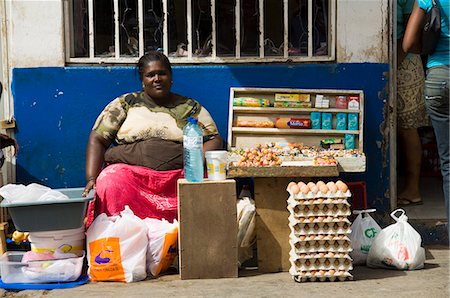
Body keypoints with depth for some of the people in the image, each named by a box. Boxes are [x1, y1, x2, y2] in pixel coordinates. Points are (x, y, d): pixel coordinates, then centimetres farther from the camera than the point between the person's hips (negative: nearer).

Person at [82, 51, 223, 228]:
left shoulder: (190, 108, 18)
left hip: (177, 175, 1)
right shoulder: (125, 104, 16)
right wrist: (91, 179, -6)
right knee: (110, 183, -34)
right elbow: (97, 140, 10)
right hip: (129, 171, -1)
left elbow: (214, 140, 13)